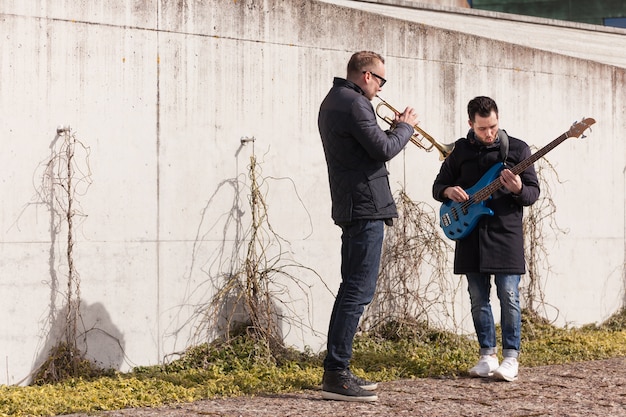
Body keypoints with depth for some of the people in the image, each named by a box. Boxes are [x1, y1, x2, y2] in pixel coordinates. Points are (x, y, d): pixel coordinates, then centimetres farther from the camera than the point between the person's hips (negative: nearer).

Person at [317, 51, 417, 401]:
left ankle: (338, 371, 17)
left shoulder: (333, 101, 18)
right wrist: (405, 126, -3)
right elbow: (383, 151, -18)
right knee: (359, 292, -10)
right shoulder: (354, 104, -15)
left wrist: (393, 130, 13)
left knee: (353, 289, 14)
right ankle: (336, 375, -11)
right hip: (366, 206, -11)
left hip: (352, 208, 11)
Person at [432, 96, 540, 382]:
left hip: (505, 233, -3)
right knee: (478, 298, 6)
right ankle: (487, 355, 14)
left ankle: (511, 357, 1)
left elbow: (534, 192, 1)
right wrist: (448, 191, -8)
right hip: (471, 233, 3)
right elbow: (438, 186, 15)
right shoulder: (460, 151, 7)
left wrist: (518, 190, -22)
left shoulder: (517, 149, 0)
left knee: (508, 296, -6)